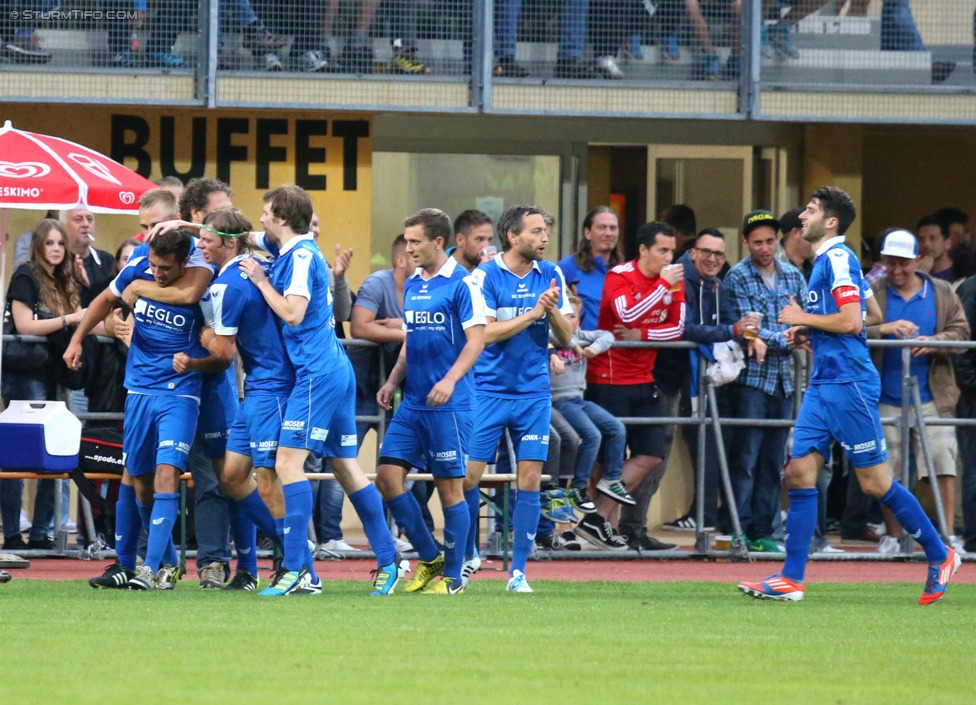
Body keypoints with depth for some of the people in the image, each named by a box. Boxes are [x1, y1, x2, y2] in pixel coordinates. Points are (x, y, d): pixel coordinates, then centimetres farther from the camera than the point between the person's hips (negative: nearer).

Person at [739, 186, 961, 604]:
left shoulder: (838, 259, -12)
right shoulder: (824, 261, 18)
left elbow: (851, 321, -22)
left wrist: (803, 318, -10)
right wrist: (807, 334, 13)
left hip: (849, 383, -10)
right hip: (822, 384, 10)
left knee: (875, 482, -3)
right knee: (800, 473, 0)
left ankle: (940, 556, 10)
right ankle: (791, 579, -1)